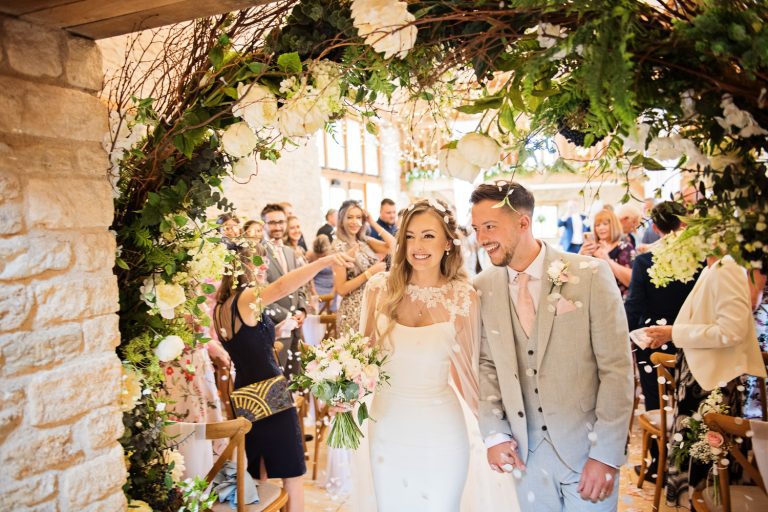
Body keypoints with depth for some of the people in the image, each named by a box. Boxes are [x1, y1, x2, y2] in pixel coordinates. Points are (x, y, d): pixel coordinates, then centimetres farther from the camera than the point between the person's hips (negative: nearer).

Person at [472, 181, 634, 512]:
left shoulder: (591, 275, -13)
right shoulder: (483, 288, -3)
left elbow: (617, 367, -11)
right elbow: (486, 364, 5)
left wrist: (606, 454, -12)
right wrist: (494, 434, -3)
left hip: (586, 447, -2)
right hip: (526, 452, 3)